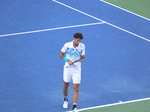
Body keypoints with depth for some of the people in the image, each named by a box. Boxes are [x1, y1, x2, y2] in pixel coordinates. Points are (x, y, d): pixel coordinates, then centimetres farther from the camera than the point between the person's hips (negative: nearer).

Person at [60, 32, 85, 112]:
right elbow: (61, 55, 0)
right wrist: (67, 60, -16)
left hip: (77, 69, 0)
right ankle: (65, 100, 43)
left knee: (76, 88, -6)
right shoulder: (67, 45, -10)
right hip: (68, 67, 0)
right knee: (66, 85, 16)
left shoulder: (82, 46, -5)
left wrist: (82, 59, -21)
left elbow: (82, 57, 3)